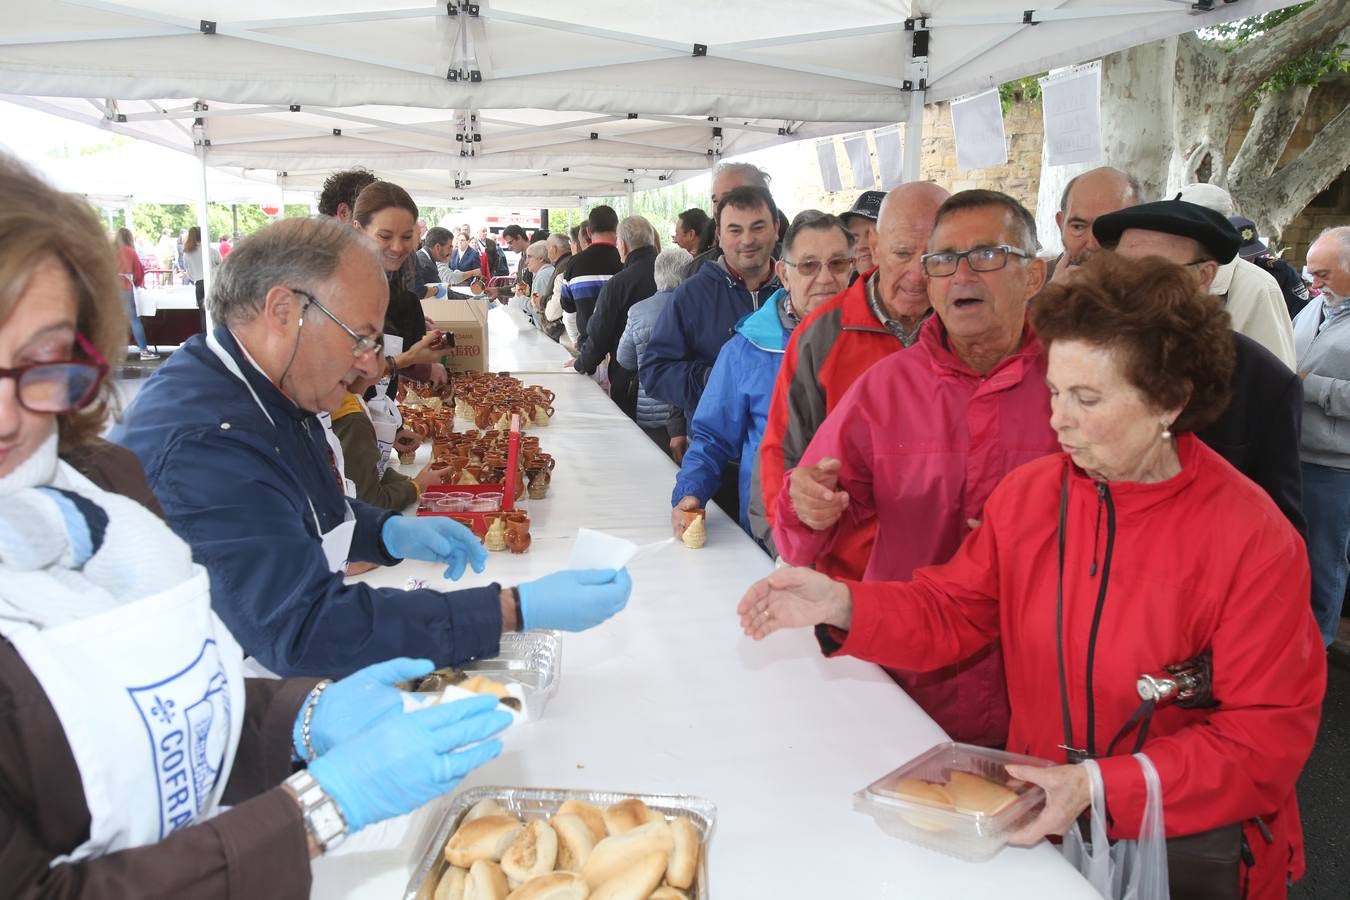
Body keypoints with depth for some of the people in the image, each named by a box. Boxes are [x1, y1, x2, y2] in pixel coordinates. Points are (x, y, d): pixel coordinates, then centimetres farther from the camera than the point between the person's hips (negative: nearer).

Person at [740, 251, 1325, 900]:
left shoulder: (1253, 541, -17)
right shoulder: (1027, 494, -4)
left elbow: (1269, 735, -16)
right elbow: (950, 613, 3)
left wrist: (1102, 787, -25)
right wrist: (841, 605, -15)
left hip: (1191, 845, -3)